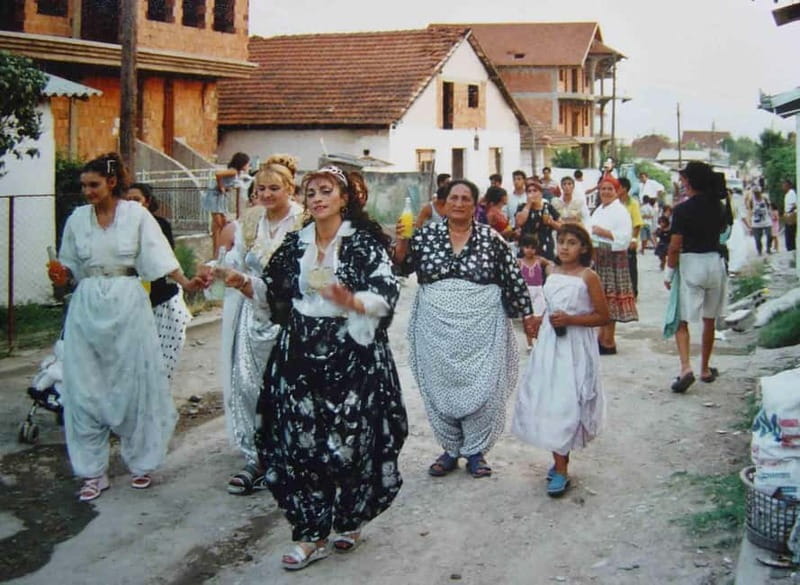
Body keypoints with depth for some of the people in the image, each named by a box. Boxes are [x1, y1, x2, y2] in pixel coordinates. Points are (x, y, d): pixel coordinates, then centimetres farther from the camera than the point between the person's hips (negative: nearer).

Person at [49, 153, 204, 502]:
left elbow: (158, 255, -7)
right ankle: (93, 471, 12)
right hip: (88, 307, 3)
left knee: (134, 385, 3)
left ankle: (140, 462, 20)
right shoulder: (78, 219, 7)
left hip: (127, 306, -3)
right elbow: (71, 266, 15)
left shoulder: (136, 214, -2)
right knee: (85, 388, 1)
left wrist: (185, 282, -20)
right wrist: (61, 273, -6)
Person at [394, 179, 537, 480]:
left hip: (480, 327, -1)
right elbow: (403, 267, 0)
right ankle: (450, 449, 25)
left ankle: (476, 451, 17)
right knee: (440, 387, 9)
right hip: (437, 327, 2)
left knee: (481, 387, 0)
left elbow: (513, 278, 1)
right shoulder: (427, 234, 1)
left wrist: (527, 314, 1)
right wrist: (402, 241, -18)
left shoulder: (491, 238, -2)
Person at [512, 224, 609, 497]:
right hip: (549, 344, 6)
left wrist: (569, 319, -17)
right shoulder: (552, 272, 7)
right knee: (548, 401, 5)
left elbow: (603, 317, -10)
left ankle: (561, 470, 1)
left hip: (575, 348, -6)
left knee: (566, 403, -5)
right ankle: (560, 460, 18)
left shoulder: (588, 276, -9)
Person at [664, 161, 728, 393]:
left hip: (690, 263, -5)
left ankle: (686, 367, -17)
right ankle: (705, 369, 24)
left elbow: (675, 247, -14)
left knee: (681, 320, 1)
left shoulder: (683, 210, -13)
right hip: (715, 262, 5)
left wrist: (669, 274, -4)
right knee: (709, 320, 15)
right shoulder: (718, 207, 3)